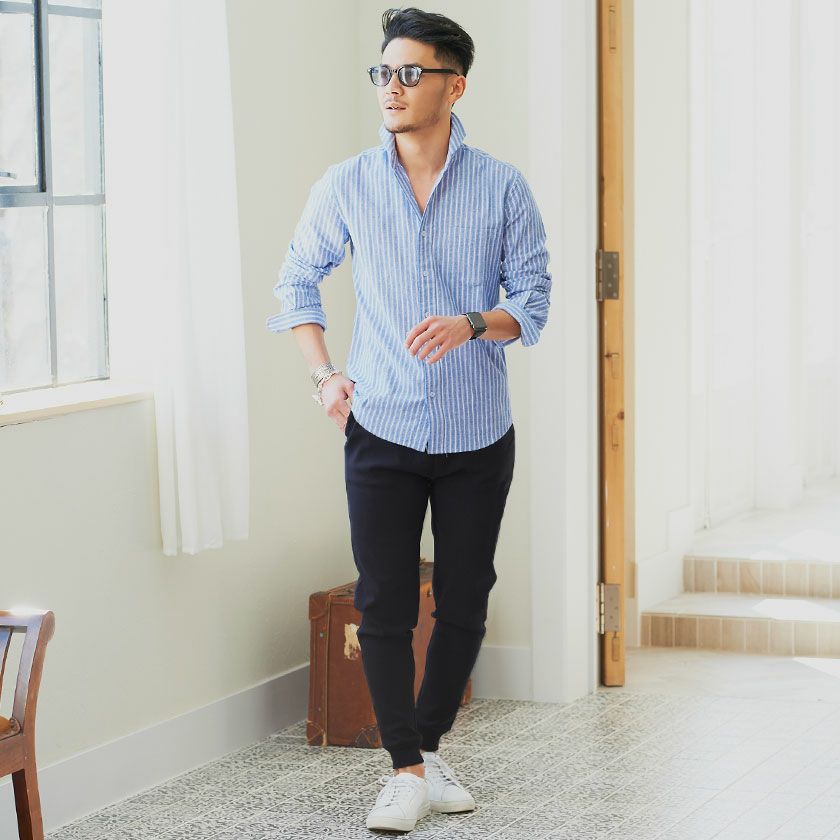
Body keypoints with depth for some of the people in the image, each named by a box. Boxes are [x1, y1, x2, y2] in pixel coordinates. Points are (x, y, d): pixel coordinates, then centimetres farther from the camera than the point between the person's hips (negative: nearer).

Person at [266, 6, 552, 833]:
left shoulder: (502, 188, -3)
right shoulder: (346, 186, -1)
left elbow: (534, 298, -1)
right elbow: (297, 279, 11)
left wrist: (473, 324, -21)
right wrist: (323, 374, 0)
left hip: (477, 434, 0)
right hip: (382, 430, 0)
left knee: (465, 602, 9)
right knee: (384, 603, -4)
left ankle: (429, 744, 28)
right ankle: (406, 771, 5)